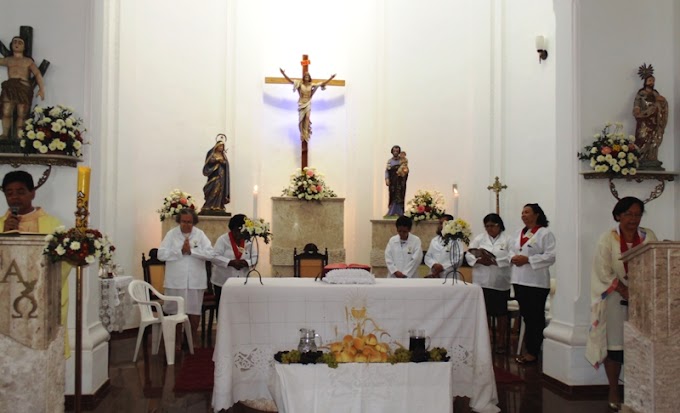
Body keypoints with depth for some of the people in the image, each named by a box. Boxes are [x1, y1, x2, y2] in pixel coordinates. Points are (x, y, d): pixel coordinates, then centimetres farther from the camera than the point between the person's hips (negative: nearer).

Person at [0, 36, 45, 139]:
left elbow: (37, 74, 5)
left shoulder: (28, 61, 15)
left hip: (24, 88, -2)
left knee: (21, 114, -7)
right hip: (9, 88, 2)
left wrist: (41, 88, -9)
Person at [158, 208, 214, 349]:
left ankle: (194, 337, 25)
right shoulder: (171, 234, 0)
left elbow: (210, 253, -8)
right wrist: (180, 251, -14)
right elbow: (161, 254, -8)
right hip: (176, 280, 0)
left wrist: (191, 251, -14)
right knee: (176, 310, 7)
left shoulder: (200, 234, 1)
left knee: (194, 310, 9)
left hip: (195, 280, 1)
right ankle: (178, 339, 21)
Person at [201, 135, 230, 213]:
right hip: (214, 173, -4)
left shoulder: (223, 155, 18)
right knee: (213, 190, -15)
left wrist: (222, 161, -9)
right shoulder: (211, 153, 6)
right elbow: (209, 161, -6)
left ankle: (218, 207, -5)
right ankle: (210, 207, -16)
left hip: (221, 174, 4)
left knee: (220, 190, -3)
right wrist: (217, 159, -12)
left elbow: (226, 163, 9)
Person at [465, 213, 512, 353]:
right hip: (482, 281, 2)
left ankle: (501, 342, 20)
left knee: (501, 313, 8)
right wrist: (479, 260, -17)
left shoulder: (507, 239, -2)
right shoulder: (479, 238, 7)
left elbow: (510, 258, -13)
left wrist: (494, 261, -22)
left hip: (501, 282, -2)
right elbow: (468, 255, 1)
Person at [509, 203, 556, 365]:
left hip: (536, 281, -7)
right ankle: (529, 349, 20)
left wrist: (528, 259, -18)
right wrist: (513, 258, -5)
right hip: (519, 279, 7)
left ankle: (533, 352, 6)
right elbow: (511, 251, 18)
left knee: (536, 317, 0)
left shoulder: (545, 233, -6)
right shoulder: (518, 233, 16)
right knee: (525, 315, 12)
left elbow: (550, 256, -14)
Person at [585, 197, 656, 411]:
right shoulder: (608, 238, -3)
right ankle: (613, 392, 11)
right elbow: (605, 272, -9)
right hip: (615, 299, -2)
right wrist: (627, 293, -13)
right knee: (615, 345, 0)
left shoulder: (648, 236, 4)